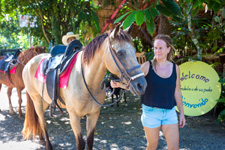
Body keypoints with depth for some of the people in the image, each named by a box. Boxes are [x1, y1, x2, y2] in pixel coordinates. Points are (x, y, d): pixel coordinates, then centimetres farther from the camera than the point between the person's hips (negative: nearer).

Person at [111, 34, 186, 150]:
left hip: (169, 113, 2)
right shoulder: (147, 66, -6)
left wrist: (182, 113, 11)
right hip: (151, 112, -2)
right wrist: (119, 84, -29)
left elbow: (177, 92, 9)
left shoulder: (175, 68, 2)